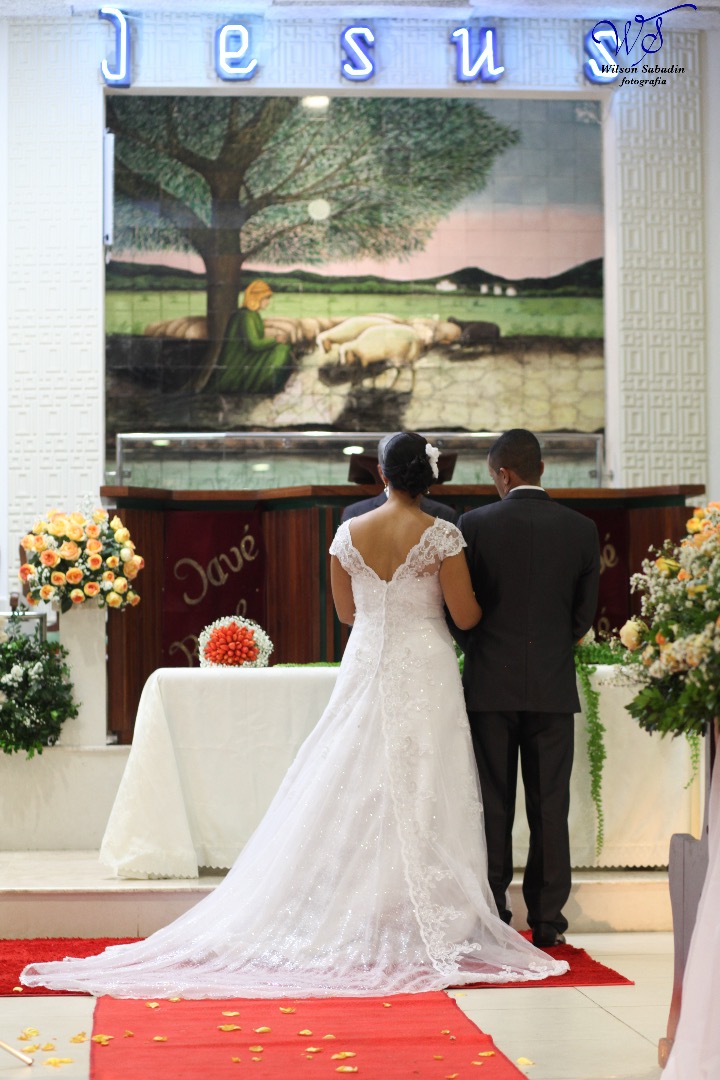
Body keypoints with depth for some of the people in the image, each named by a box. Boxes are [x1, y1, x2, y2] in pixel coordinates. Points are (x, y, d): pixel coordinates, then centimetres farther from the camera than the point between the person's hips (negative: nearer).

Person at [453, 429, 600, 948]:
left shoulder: (475, 525, -7)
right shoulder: (582, 529, -1)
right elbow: (585, 612, 5)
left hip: (491, 684, -1)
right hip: (554, 686, 1)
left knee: (494, 804, 6)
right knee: (550, 804, 6)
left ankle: (491, 918, 10)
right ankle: (547, 919, 9)